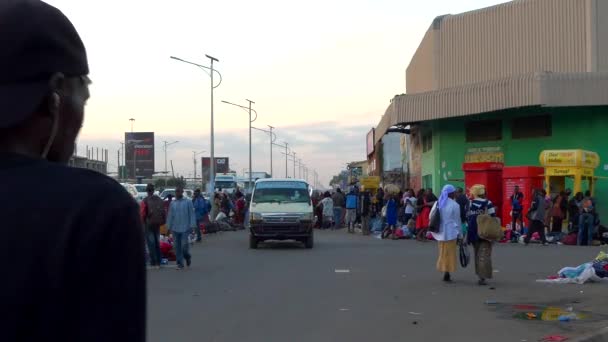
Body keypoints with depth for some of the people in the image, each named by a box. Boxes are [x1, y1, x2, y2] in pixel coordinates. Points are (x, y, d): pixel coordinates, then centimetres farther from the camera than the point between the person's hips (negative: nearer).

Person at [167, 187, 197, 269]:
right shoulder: (173, 203, 9)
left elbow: (192, 214, -2)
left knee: (184, 245, -9)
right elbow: (170, 215, 14)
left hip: (185, 228, -4)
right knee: (177, 247, 3)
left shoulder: (188, 202, -2)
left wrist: (192, 225, -9)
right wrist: (169, 227, 11)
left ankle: (187, 257, 21)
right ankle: (180, 263, 10)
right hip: (175, 228, 4)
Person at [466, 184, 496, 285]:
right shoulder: (488, 204, -8)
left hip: (473, 234, 4)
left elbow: (467, 219, 6)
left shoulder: (469, 204, 2)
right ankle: (482, 277, -10)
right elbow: (493, 218, -9)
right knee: (484, 255, -3)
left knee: (477, 255, 17)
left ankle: (480, 275, 24)